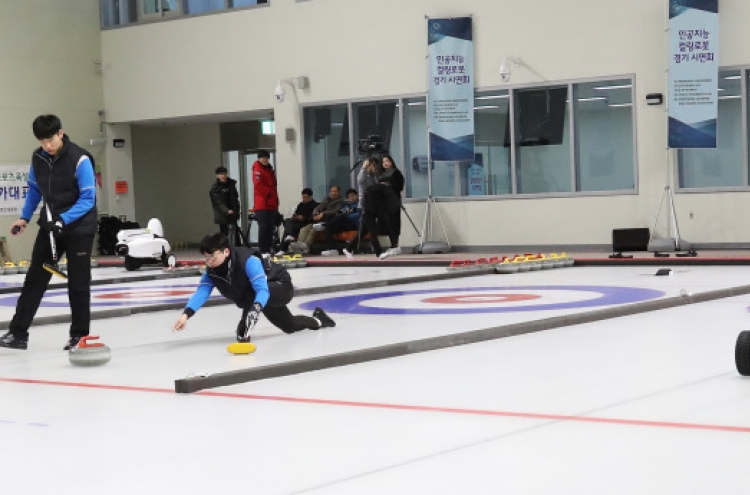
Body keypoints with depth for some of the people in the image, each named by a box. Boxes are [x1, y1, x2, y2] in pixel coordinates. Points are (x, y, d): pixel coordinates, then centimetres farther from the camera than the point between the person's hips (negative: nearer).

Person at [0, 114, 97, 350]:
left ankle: (79, 335, 11)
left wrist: (64, 220, -30)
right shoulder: (38, 157, -1)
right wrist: (24, 218, 5)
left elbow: (88, 199, -21)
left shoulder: (79, 159, -20)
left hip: (79, 227, -6)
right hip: (50, 225, 6)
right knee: (35, 278, 5)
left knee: (78, 282, -1)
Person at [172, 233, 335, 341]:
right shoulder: (211, 271, -18)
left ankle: (244, 331, -25)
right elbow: (202, 291, -33)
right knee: (289, 327, 23)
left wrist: (256, 308, -67)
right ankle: (317, 319, 52)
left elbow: (262, 289, -47)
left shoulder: (248, 261, -39)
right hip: (267, 299, 8)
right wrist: (186, 314, -50)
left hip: (282, 287, -8)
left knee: (251, 293, -38)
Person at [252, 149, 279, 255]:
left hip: (271, 204, 8)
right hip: (261, 204, -8)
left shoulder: (270, 169, 19)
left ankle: (269, 249, 12)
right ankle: (262, 250, -8)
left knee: (270, 227, 8)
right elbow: (258, 185, -18)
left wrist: (276, 201, 16)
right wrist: (269, 192, -9)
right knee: (263, 227, -10)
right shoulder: (257, 169, -6)